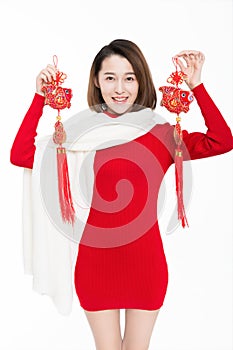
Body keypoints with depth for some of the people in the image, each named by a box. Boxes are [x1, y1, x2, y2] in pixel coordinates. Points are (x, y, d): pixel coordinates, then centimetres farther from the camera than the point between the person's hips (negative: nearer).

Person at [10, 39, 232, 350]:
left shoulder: (162, 133, -4)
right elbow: (21, 156, -12)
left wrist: (197, 86, -15)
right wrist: (40, 98, -12)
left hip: (146, 265, 1)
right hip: (96, 263, 0)